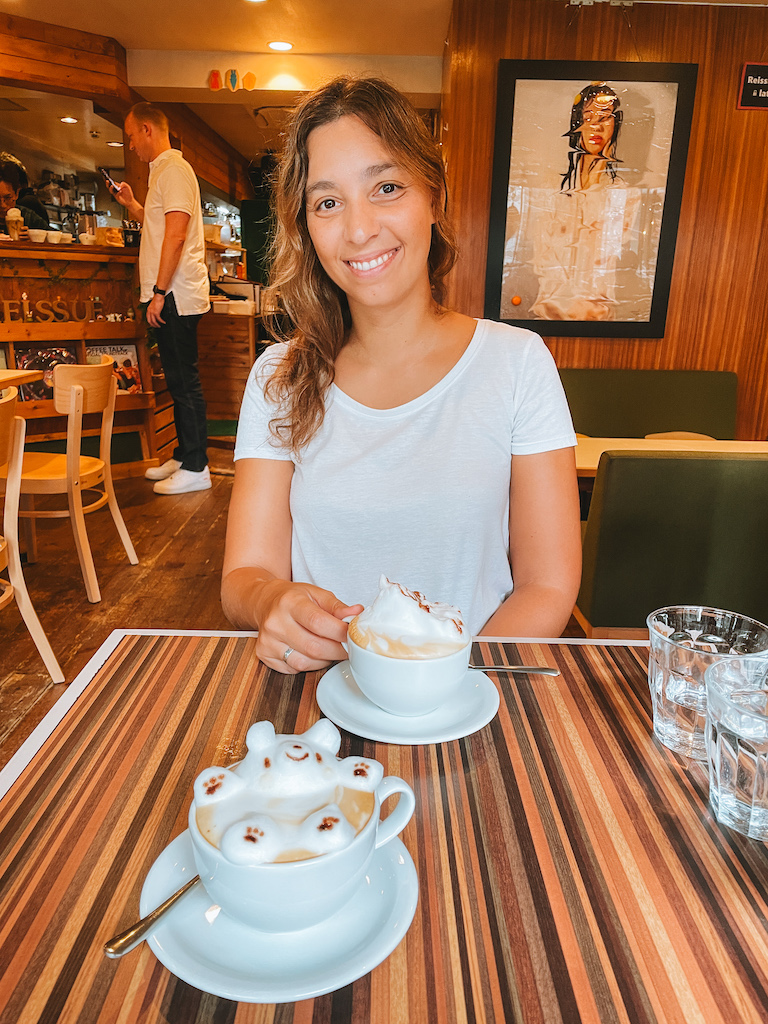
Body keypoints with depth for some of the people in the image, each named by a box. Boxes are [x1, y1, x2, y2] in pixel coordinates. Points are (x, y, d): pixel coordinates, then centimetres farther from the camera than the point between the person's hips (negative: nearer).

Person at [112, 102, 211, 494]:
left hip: (176, 296, -10)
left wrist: (159, 292, -21)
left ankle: (196, 468, -3)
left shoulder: (174, 169, -9)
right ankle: (184, 457, 21)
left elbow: (176, 234, -19)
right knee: (178, 380, 12)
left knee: (185, 380, -8)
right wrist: (131, 205, 21)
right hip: (171, 297, 10)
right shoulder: (163, 170, 23)